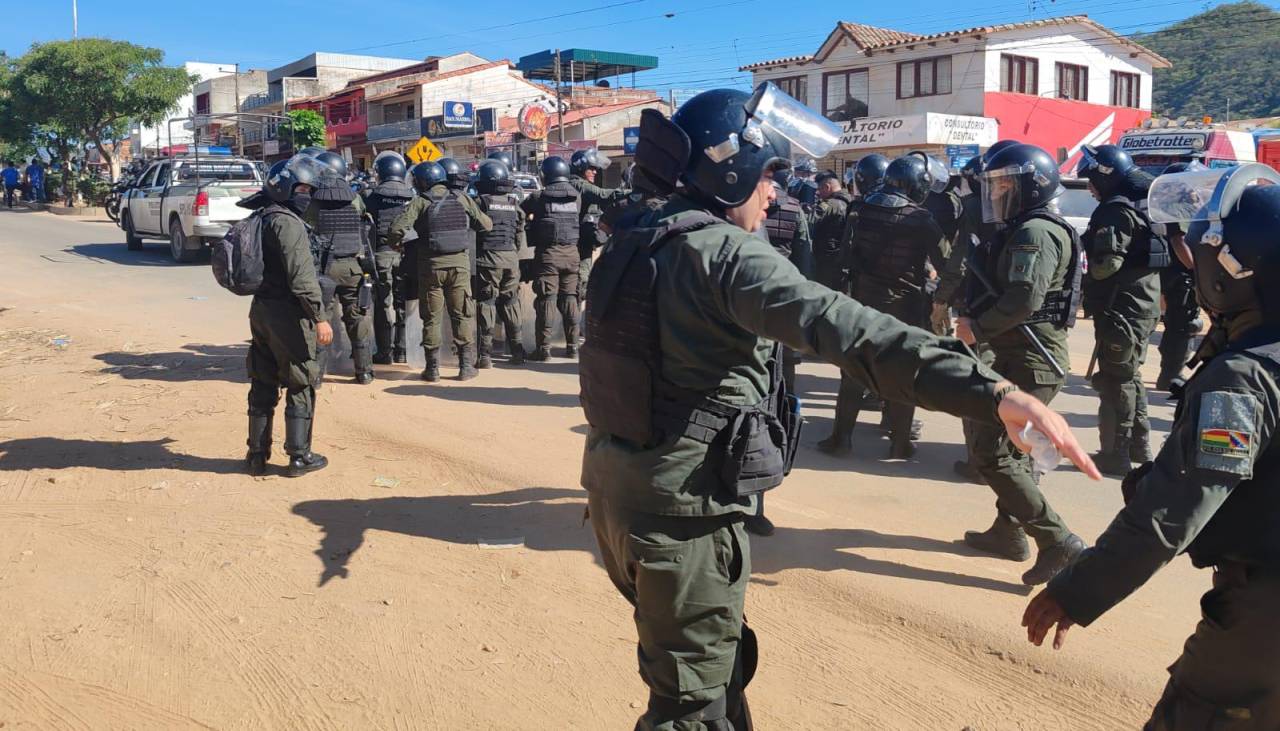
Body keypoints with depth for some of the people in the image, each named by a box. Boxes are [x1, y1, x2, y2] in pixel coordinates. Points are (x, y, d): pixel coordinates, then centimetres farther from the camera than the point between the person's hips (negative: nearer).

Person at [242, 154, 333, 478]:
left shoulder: (260, 220, 14)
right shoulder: (288, 223, -16)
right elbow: (302, 277, -22)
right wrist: (320, 317, -21)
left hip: (260, 310, 9)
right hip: (288, 314, -9)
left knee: (262, 386, 14)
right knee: (301, 387, 2)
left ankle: (257, 455, 21)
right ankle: (299, 457, 8)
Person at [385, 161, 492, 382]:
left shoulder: (421, 202, -3)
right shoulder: (461, 198, 4)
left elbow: (397, 229, -14)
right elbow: (486, 224, 7)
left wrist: (395, 244, 7)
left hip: (431, 265, -1)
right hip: (460, 263, 2)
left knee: (432, 318, 8)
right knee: (463, 316, 9)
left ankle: (432, 367, 10)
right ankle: (466, 366, 9)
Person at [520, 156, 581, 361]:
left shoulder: (539, 197, -5)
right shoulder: (577, 196, 4)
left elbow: (519, 211, 4)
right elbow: (579, 219, 12)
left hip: (548, 252, -3)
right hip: (571, 252, 3)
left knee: (546, 299, -1)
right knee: (569, 298, 10)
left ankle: (543, 347, -2)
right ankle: (572, 345, 13)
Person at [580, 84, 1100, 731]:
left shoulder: (635, 247, 8)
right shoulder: (724, 254, -20)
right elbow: (842, 326, -36)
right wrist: (989, 390, -44)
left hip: (614, 487, 9)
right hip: (681, 509, -9)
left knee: (710, 659, 27)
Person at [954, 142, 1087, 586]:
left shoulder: (1035, 232, -17)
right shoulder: (1022, 230, 17)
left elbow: (1024, 299, -28)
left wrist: (977, 328, -15)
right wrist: (978, 323, 3)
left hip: (1028, 363, -11)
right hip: (1026, 357, 11)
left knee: (991, 456, -10)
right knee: (1012, 449, 20)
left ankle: (1060, 544, -8)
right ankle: (1009, 533, 32)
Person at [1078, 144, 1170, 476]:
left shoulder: (1117, 210, -18)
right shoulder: (1143, 205, 14)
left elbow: (1107, 263, -25)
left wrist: (1088, 284, -6)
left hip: (1121, 308, -10)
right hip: (1144, 304, 10)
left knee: (1115, 380, -4)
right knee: (1130, 376, 20)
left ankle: (1116, 454, 0)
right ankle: (1139, 446, 30)